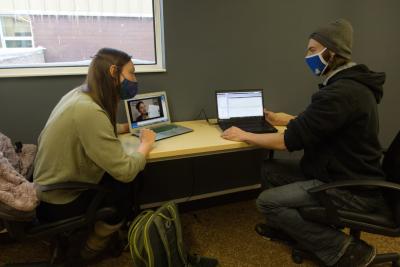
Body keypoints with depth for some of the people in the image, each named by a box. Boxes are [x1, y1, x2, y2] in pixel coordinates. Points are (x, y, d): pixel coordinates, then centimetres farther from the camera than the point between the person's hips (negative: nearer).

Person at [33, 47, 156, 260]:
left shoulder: (80, 93, -4)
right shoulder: (89, 111, -33)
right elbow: (125, 171, -31)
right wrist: (146, 144, -13)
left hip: (52, 187, 8)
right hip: (59, 204, -8)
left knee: (120, 179, 4)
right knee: (126, 188, -1)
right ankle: (91, 250, 22)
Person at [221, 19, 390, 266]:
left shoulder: (342, 92, -26)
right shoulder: (350, 84, 9)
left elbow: (291, 140, -25)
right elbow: (313, 124, 19)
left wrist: (245, 135, -13)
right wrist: (284, 119, 16)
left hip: (350, 191, -10)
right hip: (346, 175, 10)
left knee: (266, 201, -10)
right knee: (270, 169, 9)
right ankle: (287, 227, 27)